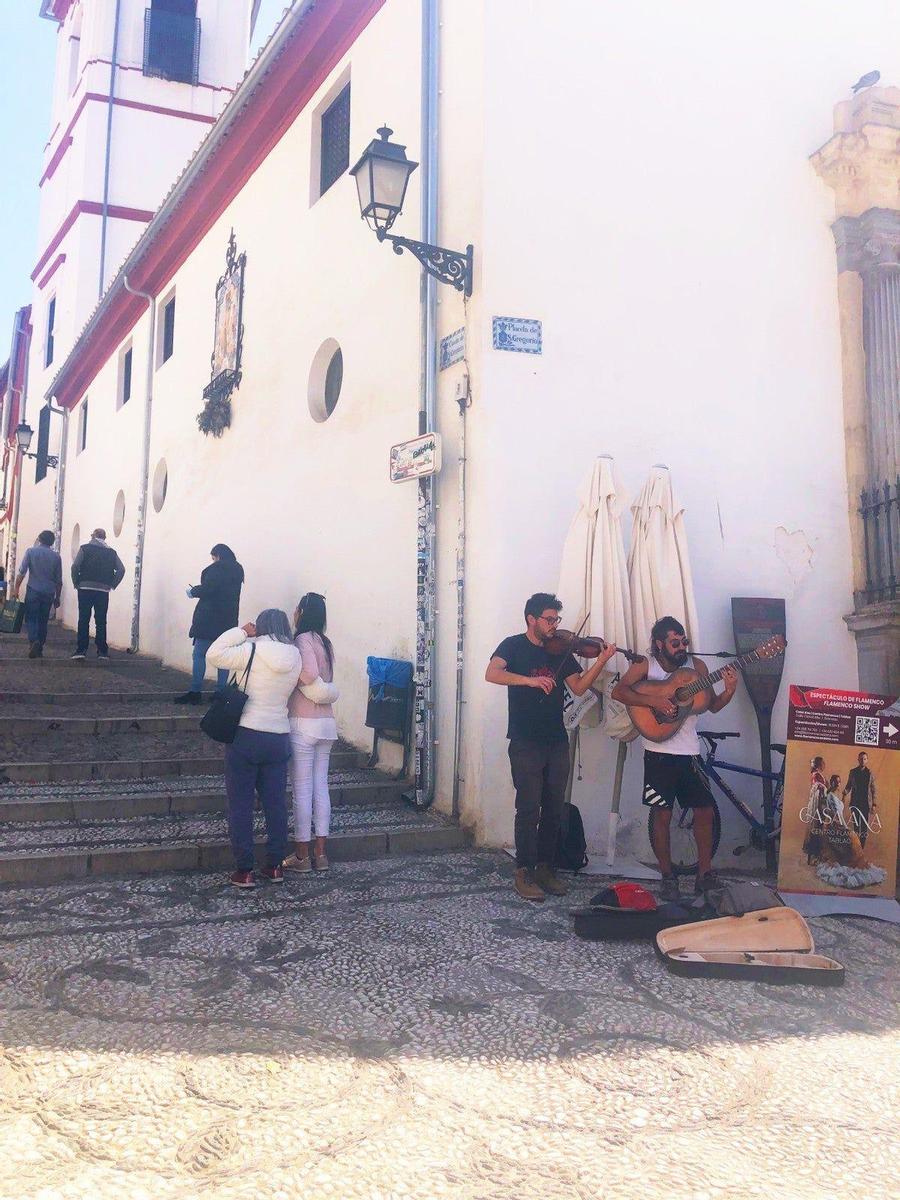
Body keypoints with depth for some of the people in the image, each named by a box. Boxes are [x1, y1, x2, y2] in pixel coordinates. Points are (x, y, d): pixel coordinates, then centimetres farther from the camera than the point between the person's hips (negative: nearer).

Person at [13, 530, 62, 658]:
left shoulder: (31, 551, 1)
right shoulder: (56, 556, 6)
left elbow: (22, 572, -7)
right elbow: (59, 580, 8)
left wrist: (16, 588, -2)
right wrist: (57, 597, 15)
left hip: (33, 591, -2)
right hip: (49, 593, 2)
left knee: (31, 618, 2)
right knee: (43, 621, 10)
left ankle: (34, 641, -22)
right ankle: (39, 650, 11)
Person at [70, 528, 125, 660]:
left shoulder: (85, 548, 2)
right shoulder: (111, 552, 8)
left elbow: (75, 567, -7)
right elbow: (121, 570, 2)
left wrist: (76, 583, 4)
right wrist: (112, 585, 8)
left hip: (85, 589, -2)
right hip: (103, 591, 2)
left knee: (83, 620, 4)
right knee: (101, 622, 5)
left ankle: (81, 649, 1)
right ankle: (102, 651, 4)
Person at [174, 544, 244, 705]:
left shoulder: (217, 569, -12)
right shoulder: (237, 570, 13)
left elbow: (207, 589, -18)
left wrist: (193, 591, 2)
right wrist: (198, 591, 17)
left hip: (210, 620, -8)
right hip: (228, 620, 8)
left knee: (199, 654, -2)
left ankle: (195, 692, -5)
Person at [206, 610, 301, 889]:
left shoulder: (253, 651, -11)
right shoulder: (295, 657, 3)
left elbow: (213, 654, -12)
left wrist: (241, 632, -4)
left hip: (246, 736, -4)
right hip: (279, 738, 5)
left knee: (241, 805, 4)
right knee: (276, 804, 12)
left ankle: (244, 871, 7)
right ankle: (275, 866, 19)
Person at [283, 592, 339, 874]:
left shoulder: (303, 639, -11)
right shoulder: (325, 643, 12)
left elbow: (309, 673, -24)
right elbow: (325, 681, 10)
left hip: (304, 724, -7)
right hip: (327, 722, 7)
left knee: (302, 789, 0)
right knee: (321, 787, 11)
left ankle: (302, 855, 8)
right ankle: (321, 853, 15)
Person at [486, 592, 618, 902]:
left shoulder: (561, 651, 11)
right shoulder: (514, 646, -3)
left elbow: (579, 688, 3)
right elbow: (492, 674, -21)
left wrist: (601, 661, -10)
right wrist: (531, 680, -32)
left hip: (557, 742, 5)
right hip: (525, 743, -5)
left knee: (553, 809, 9)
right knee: (529, 809, -6)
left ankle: (545, 867, 20)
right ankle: (524, 872, 3)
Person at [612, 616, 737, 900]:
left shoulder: (696, 665, 3)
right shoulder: (645, 666, -5)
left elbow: (713, 706, 6)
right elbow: (618, 691, -17)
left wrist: (730, 690, -14)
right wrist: (654, 701, -25)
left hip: (689, 752, 3)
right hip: (659, 753, -3)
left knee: (705, 811, 6)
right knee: (662, 815, 2)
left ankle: (704, 873, 20)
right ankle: (668, 876, 16)